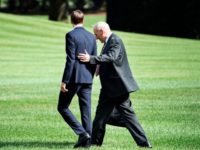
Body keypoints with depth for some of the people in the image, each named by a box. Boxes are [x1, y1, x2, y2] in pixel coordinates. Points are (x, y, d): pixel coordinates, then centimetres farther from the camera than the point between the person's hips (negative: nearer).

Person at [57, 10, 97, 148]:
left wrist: (64, 81, -14)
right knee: (86, 110, 8)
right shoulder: (92, 37, 9)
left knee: (62, 107, 4)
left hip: (74, 77, -6)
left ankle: (82, 133, -9)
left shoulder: (71, 35, -11)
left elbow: (70, 59, -16)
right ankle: (86, 140, 7)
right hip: (87, 78, 6)